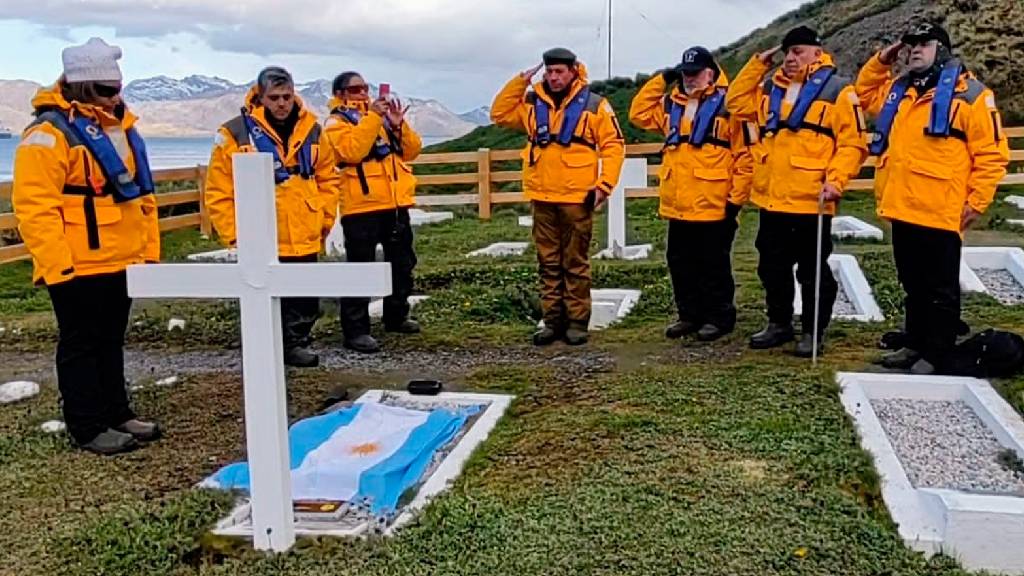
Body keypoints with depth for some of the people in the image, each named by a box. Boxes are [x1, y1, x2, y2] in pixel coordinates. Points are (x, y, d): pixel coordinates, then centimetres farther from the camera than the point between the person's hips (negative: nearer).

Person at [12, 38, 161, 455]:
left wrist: (150, 248, 16)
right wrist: (56, 264, -22)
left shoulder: (120, 127, 14)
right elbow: (34, 205, -19)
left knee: (111, 342, 17)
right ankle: (87, 427, 12)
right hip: (78, 267, -8)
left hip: (122, 261, 8)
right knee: (81, 345, 3)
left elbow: (140, 193, 19)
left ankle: (116, 413, 27)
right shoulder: (50, 133, -14)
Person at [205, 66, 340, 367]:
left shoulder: (311, 130, 6)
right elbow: (218, 192, -5)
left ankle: (295, 343, 33)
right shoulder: (236, 133, -8)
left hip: (305, 239, 4)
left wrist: (325, 219, 10)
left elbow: (328, 179, 16)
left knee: (305, 301, 15)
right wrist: (234, 233, -7)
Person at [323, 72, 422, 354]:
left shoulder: (383, 115, 19)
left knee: (402, 264, 16)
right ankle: (356, 329, -1)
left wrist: (398, 124, -5)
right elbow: (351, 151, -21)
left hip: (395, 205, 7)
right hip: (361, 207, -7)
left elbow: (411, 151, 11)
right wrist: (372, 117, -19)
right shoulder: (337, 122, -1)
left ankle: (396, 316, 32)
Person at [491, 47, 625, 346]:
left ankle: (577, 322, 11)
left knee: (576, 263, 4)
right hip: (542, 197, 4)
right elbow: (500, 114, 8)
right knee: (549, 263, 10)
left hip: (577, 198, -4)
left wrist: (604, 184, -11)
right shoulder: (532, 103, 10)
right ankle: (553, 321, 18)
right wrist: (520, 81, 0)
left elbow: (613, 146, -2)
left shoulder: (594, 105, -2)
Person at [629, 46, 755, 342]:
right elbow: (639, 114, 16)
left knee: (714, 265, 4)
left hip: (713, 205, -6)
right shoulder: (672, 104, 13)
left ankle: (719, 317, 17)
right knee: (681, 263, 13)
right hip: (677, 204, 7)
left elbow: (745, 154, -8)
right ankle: (690, 315, 26)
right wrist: (661, 80, 9)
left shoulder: (729, 104, -7)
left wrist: (737, 197, -11)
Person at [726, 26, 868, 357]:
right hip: (771, 198, 6)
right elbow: (736, 103, 17)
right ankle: (779, 324, 29)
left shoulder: (837, 90, -5)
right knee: (772, 267, 14)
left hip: (811, 200, -6)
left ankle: (813, 332, 16)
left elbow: (852, 144, -8)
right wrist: (757, 65, 10)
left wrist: (835, 180, -19)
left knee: (813, 271, 5)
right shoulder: (771, 89, 14)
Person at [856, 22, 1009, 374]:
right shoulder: (897, 89, 13)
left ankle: (935, 355, 12)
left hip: (939, 213, -7)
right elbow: (865, 95, 33)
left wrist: (977, 202, -9)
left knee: (941, 290, 4)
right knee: (913, 286, 18)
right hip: (902, 209, 7)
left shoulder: (969, 94, -7)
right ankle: (914, 345, 29)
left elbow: (992, 154, -7)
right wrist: (881, 63, 16)